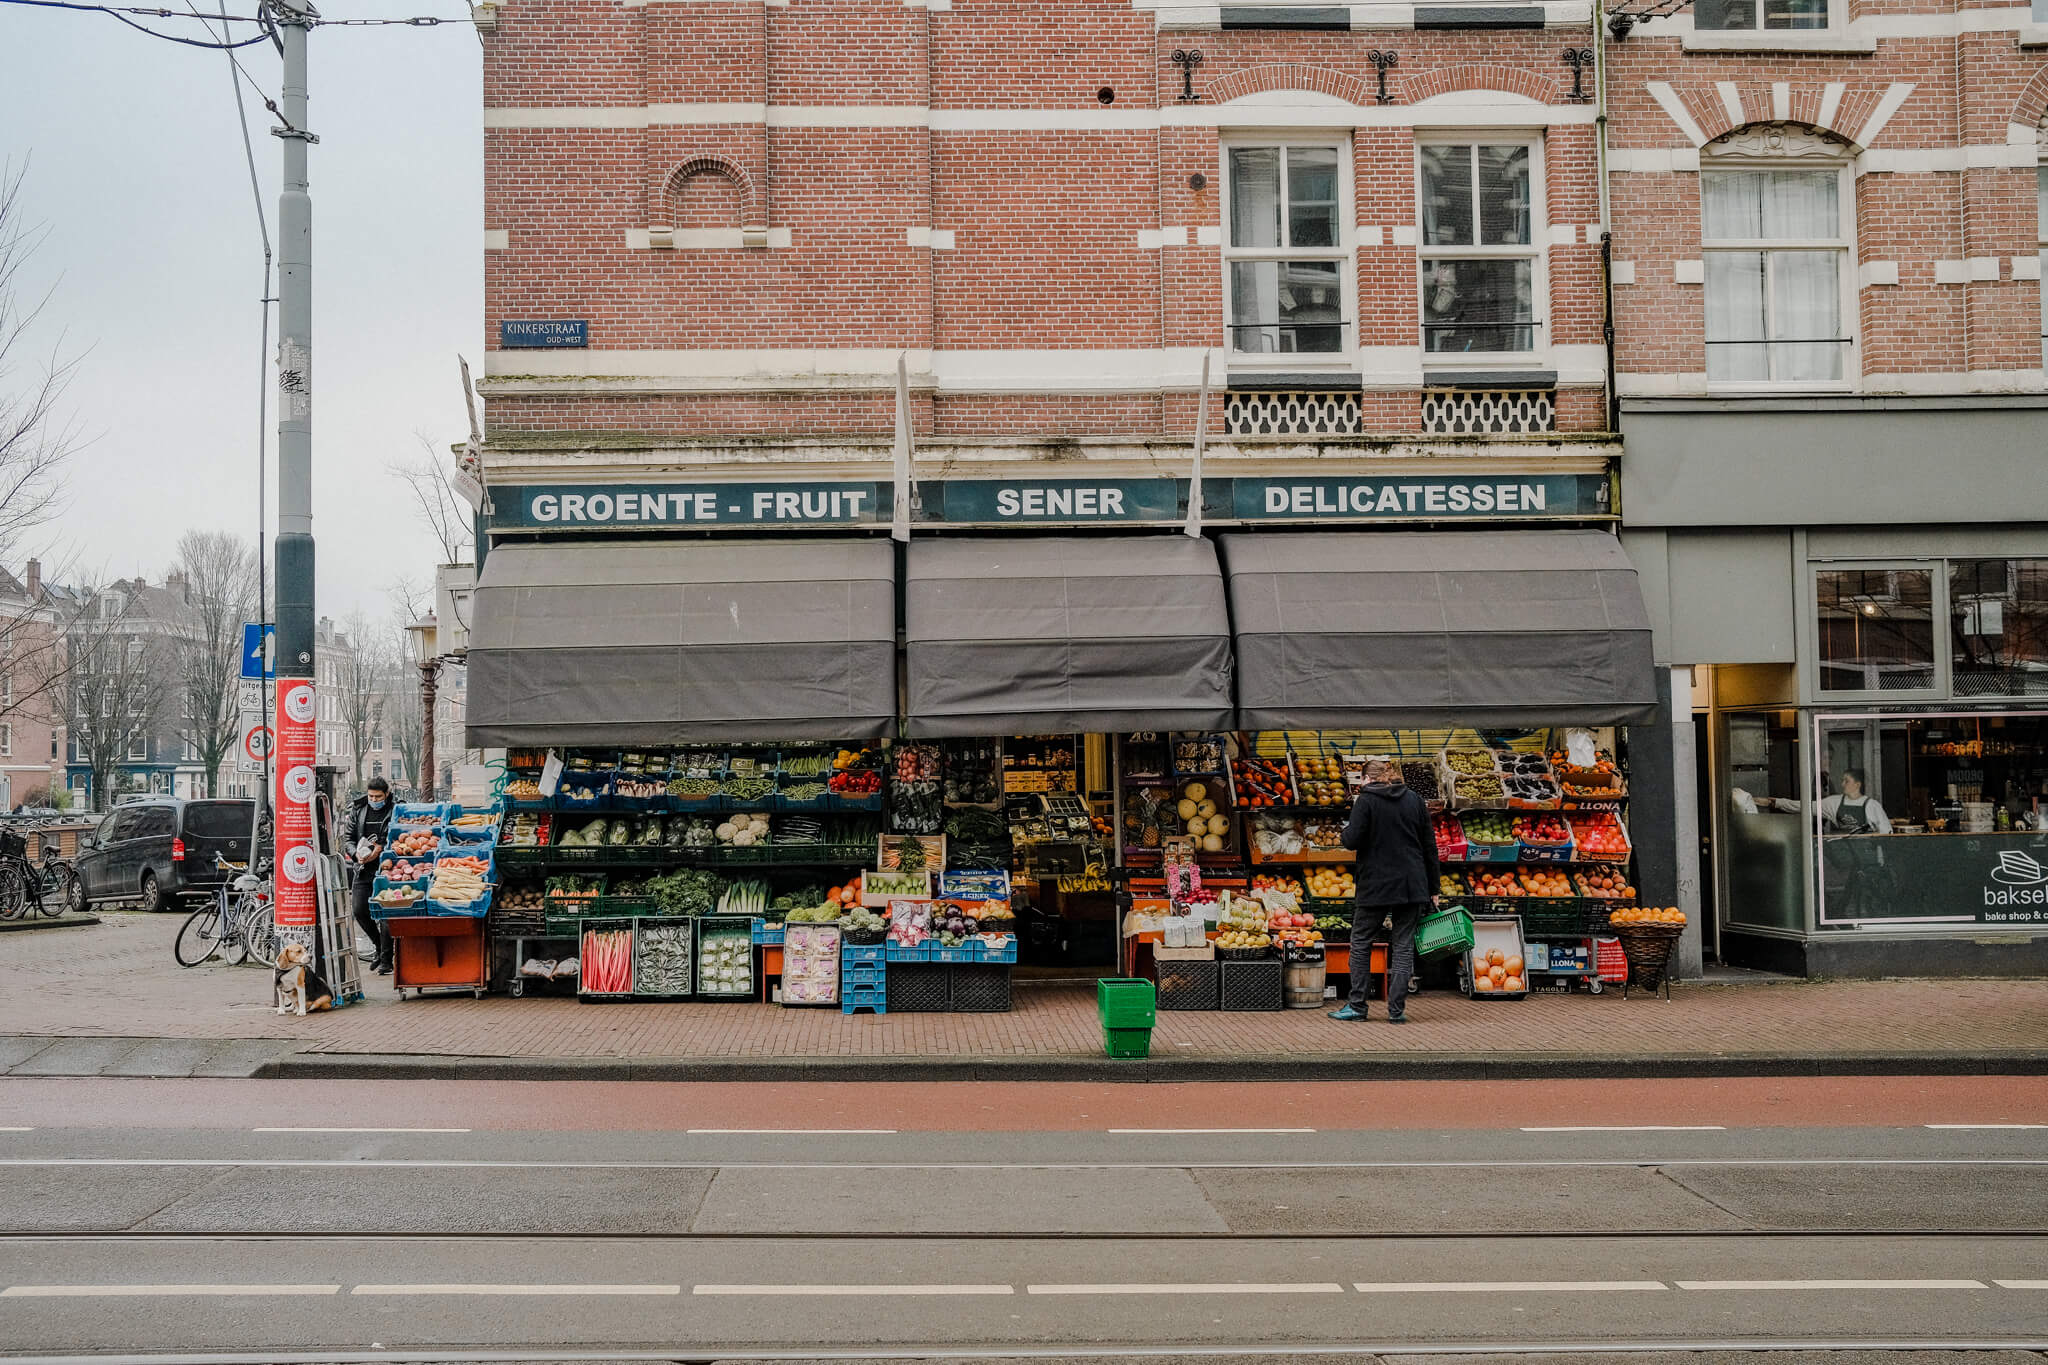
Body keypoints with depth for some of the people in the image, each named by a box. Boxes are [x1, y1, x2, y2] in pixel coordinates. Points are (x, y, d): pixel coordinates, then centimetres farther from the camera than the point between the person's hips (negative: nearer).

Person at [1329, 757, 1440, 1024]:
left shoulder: (1366, 801, -6)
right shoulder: (1415, 801, 7)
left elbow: (1352, 841, -14)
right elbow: (1430, 847, 8)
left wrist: (1346, 830, 10)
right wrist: (1433, 889, 12)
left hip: (1375, 887, -4)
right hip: (1412, 887, 4)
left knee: (1361, 944, 9)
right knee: (1403, 946, 6)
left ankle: (1357, 1005, 9)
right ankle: (1396, 1010, 3)